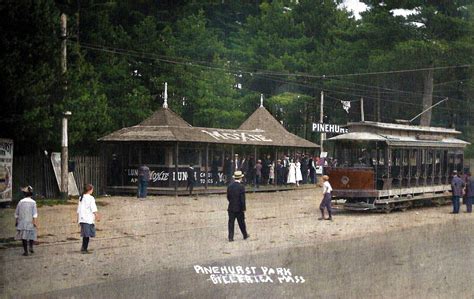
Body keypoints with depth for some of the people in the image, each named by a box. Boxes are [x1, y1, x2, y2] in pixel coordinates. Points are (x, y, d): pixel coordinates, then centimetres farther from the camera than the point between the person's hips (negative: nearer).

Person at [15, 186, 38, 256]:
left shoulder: (21, 202, 0)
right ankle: (31, 247, 0)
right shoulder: (33, 202, -6)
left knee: (24, 237, 5)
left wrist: (16, 221, 17)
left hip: (22, 222, 1)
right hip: (30, 222, -1)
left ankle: (25, 251, 3)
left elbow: (16, 213, 6)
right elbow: (35, 214, -12)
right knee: (31, 235, 17)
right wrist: (35, 222, -11)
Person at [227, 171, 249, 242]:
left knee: (231, 223, 5)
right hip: (239, 209, -3)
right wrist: (243, 209, -8)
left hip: (231, 208, 3)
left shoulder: (229, 186, 0)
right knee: (241, 223, 12)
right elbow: (242, 199, -15)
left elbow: (228, 197, 7)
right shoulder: (241, 187, -14)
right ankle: (245, 235, 28)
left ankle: (230, 237, 2)